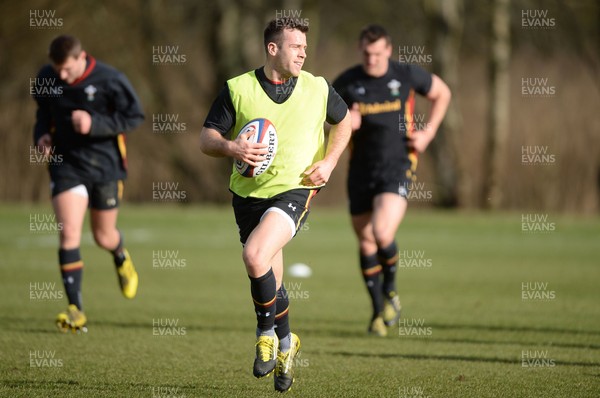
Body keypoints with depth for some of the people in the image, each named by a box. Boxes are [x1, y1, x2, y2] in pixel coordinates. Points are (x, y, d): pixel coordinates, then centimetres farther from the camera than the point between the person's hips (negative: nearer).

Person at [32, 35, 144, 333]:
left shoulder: (109, 80, -15)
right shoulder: (46, 78, -3)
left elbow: (134, 116, -10)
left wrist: (94, 123, -22)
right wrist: (42, 134, -5)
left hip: (104, 163, -2)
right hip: (65, 165, 2)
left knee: (103, 237, 10)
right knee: (68, 234, -13)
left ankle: (121, 259, 50)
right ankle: (75, 310, -12)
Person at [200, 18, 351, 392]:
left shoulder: (317, 88, -1)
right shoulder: (237, 89, -4)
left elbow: (344, 120, 18)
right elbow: (206, 139, -1)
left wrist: (329, 162, 3)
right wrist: (230, 147, -23)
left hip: (295, 189, -2)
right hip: (249, 192, 3)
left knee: (255, 256, -26)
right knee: (270, 280, 12)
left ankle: (267, 334, -3)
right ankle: (284, 344, 35)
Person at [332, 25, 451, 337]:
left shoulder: (407, 75, -5)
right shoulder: (346, 83, -3)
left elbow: (442, 93, 12)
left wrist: (429, 132, 1)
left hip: (398, 166, -3)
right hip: (361, 169, 3)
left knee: (383, 234, -22)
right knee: (365, 241, 8)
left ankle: (390, 288, 8)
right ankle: (378, 311, 25)